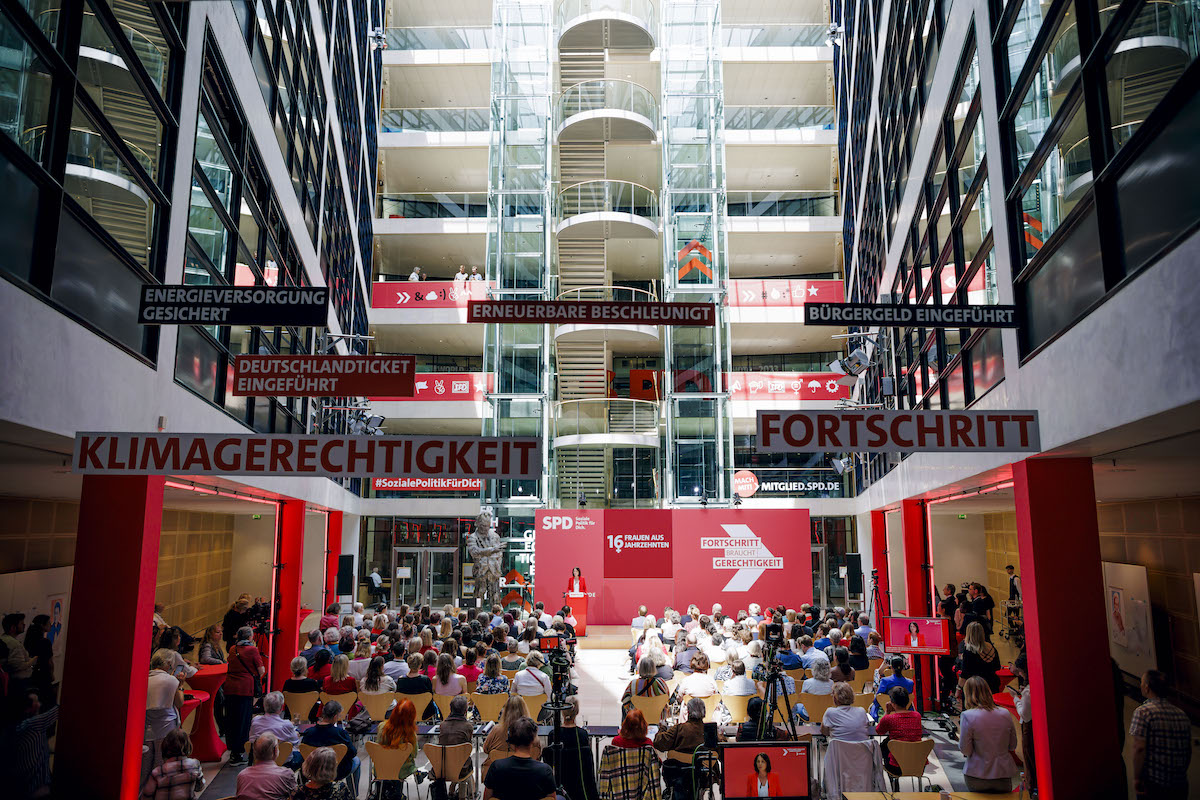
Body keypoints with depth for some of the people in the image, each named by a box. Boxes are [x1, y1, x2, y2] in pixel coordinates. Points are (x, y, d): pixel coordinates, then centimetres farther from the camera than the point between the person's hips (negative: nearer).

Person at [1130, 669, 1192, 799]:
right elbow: (1188, 751, 13)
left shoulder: (1143, 711, -11)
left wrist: (1136, 778, -11)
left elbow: (1139, 748, -17)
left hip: (1152, 783, -6)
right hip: (1180, 786, 6)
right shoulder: (1182, 715, 7)